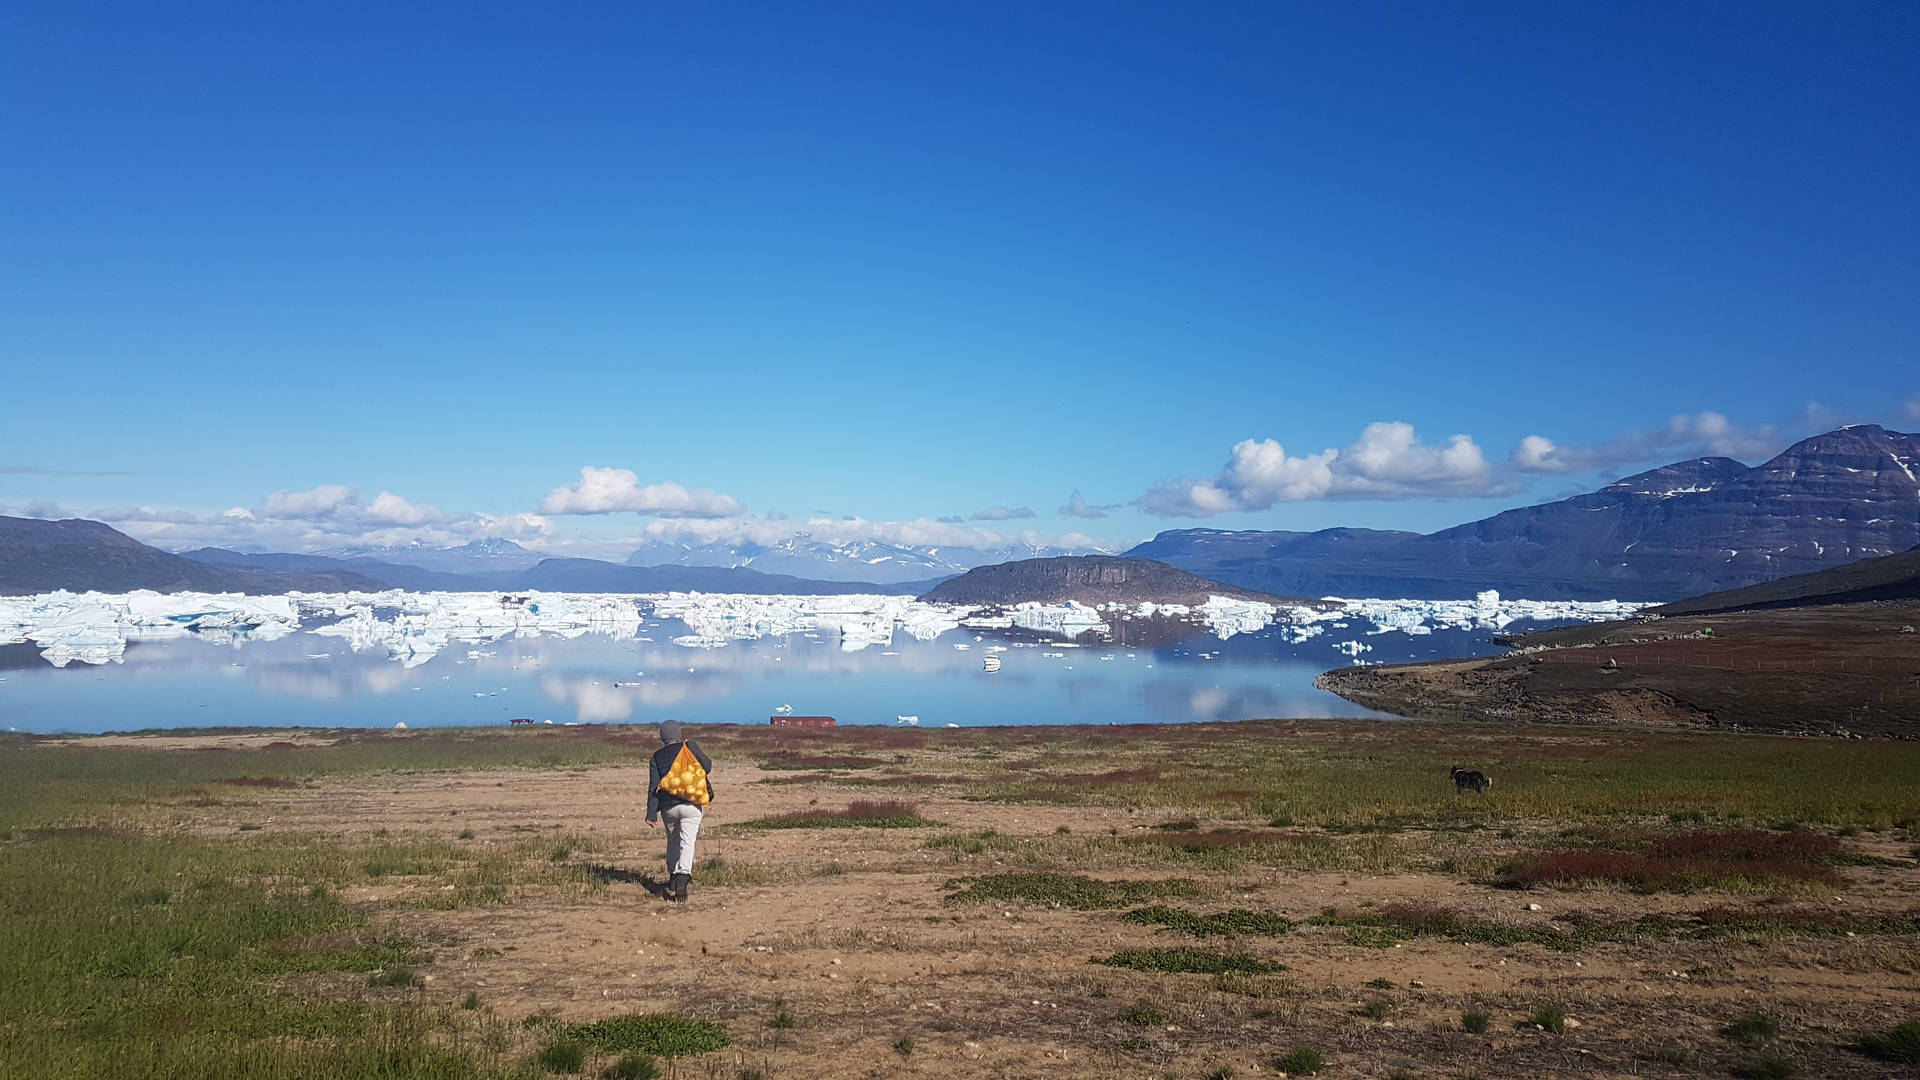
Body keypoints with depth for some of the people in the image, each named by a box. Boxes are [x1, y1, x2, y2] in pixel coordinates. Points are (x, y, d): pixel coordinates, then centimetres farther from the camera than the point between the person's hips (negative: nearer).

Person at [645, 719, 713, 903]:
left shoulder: (657, 757, 5)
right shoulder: (690, 747, -1)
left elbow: (654, 786, -1)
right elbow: (707, 767, 1)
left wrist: (651, 814, -2)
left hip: (668, 807, 2)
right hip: (690, 805, -2)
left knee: (673, 842, 21)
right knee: (687, 843, -4)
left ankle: (673, 878, 24)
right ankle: (682, 880, -20)